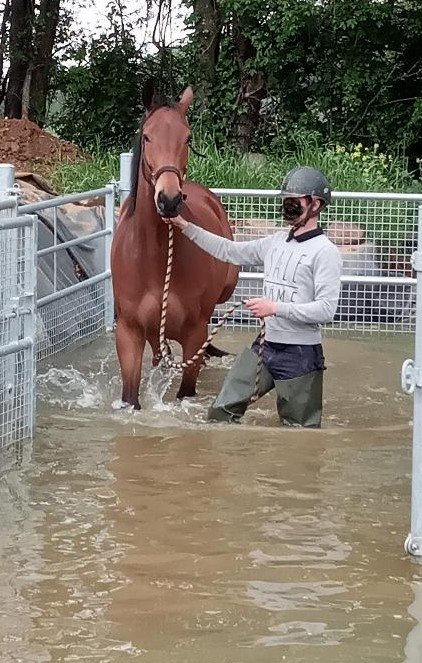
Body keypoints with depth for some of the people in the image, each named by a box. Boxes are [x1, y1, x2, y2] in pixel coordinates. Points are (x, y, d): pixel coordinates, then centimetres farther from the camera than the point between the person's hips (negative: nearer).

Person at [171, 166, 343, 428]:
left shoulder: (325, 251, -13)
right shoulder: (276, 242, 9)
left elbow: (327, 309, -21)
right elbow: (229, 251, 16)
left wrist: (276, 307, -25)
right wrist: (185, 226, 10)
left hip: (300, 355, -7)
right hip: (264, 347, 7)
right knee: (221, 413, 10)